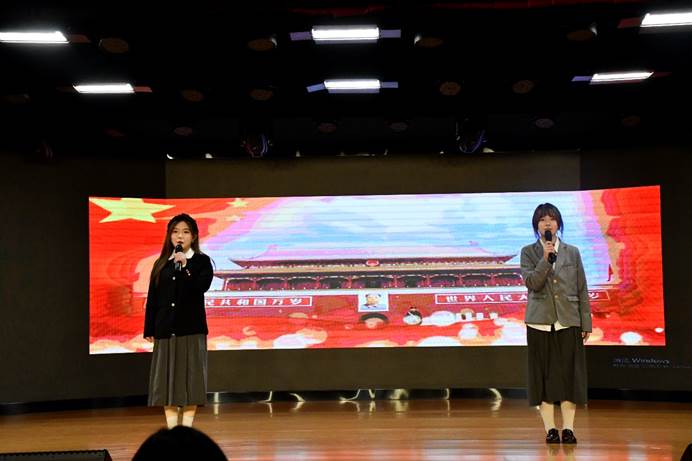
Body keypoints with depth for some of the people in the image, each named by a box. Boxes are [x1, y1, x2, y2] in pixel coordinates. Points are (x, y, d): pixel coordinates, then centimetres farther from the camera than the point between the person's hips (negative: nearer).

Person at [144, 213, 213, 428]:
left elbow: (202, 286, -15)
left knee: (189, 378, -2)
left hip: (191, 328, -3)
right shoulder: (161, 264, 10)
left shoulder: (201, 261, 2)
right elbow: (152, 298, 9)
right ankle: (171, 431, 11)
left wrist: (184, 266, -23)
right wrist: (149, 329, 5)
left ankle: (187, 429, 5)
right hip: (165, 329, 3)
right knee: (166, 379, 4)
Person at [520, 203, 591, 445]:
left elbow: (582, 289, 7)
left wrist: (586, 323, 4)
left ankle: (568, 428, 9)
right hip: (540, 323, -1)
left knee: (569, 374, 1)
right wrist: (546, 258, -18)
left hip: (568, 322, 1)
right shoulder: (528, 252, 4)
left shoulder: (572, 252, 8)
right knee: (543, 375, 2)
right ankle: (550, 428, 10)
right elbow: (532, 283, -9)